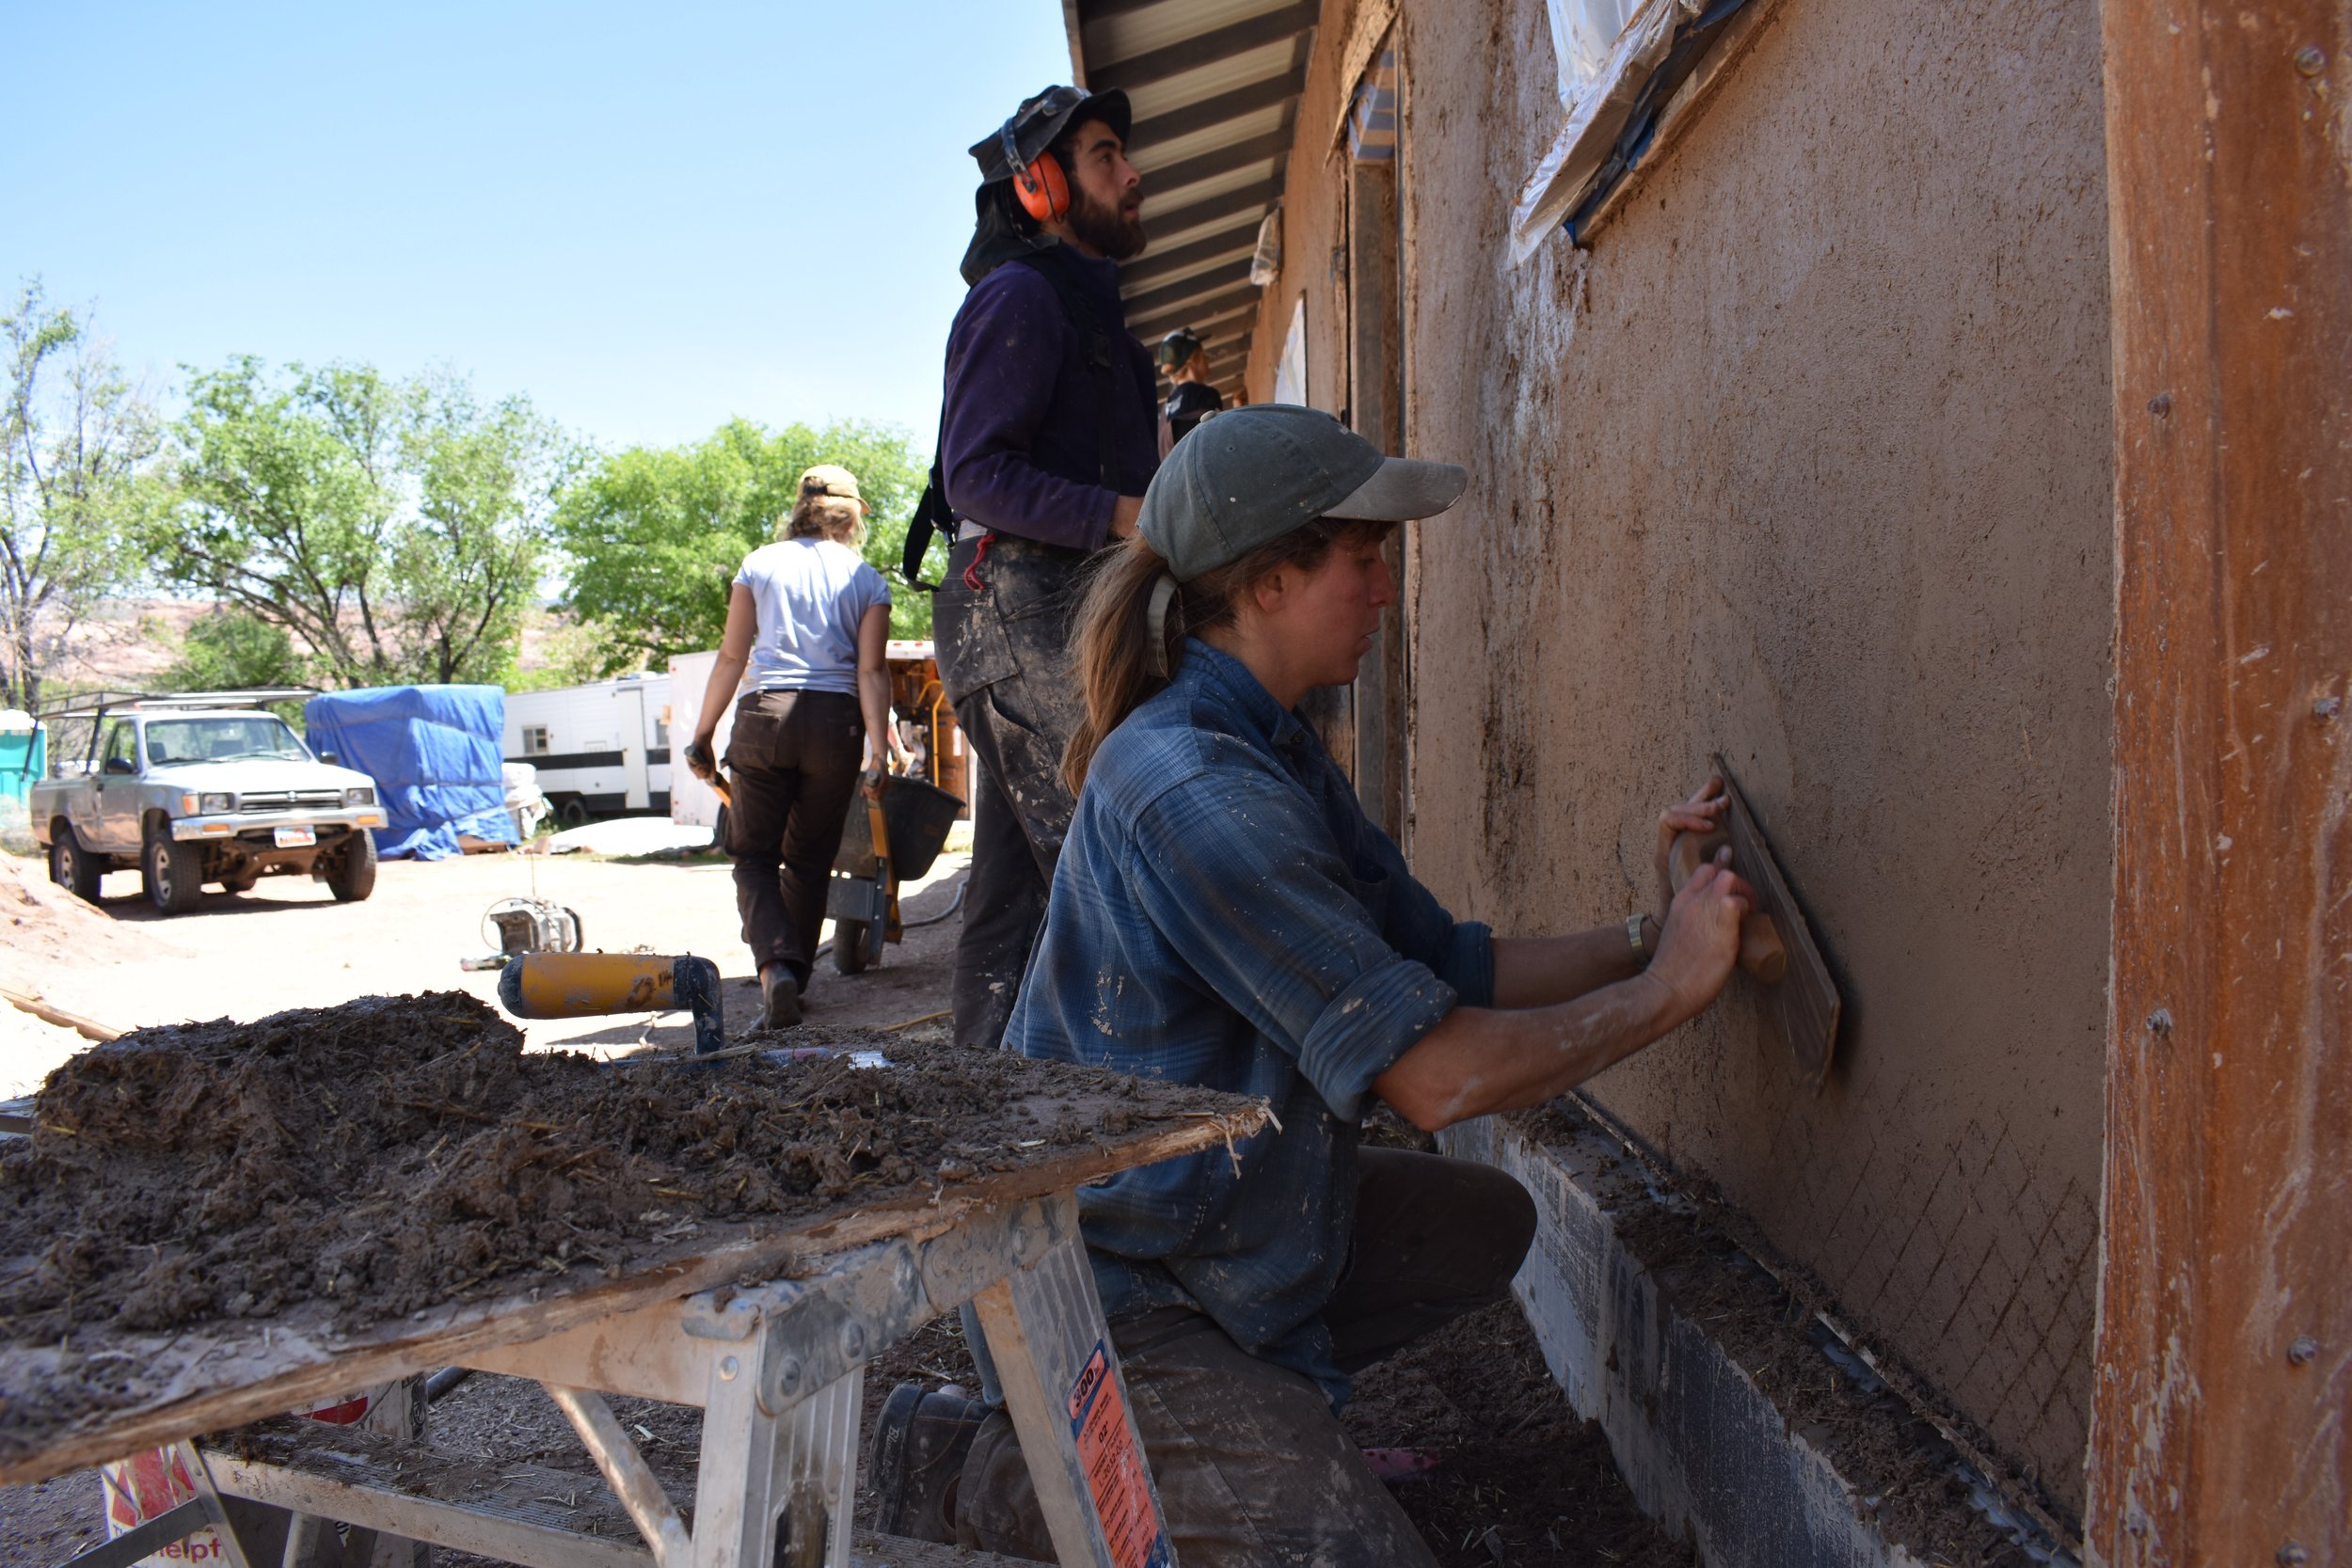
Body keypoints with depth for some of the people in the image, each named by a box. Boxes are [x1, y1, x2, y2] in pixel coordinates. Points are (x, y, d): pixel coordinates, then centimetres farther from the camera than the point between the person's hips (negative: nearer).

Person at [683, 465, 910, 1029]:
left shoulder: (759, 563, 9)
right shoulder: (867, 580, 8)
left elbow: (732, 658, 6)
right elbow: (871, 671, 0)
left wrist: (702, 736, 11)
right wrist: (877, 751, -2)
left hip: (765, 714, -1)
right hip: (836, 720, 1)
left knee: (753, 854, 6)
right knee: (810, 860, 13)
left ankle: (775, 964, -16)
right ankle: (794, 978, 16)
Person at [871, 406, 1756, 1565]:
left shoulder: (1278, 757, 6)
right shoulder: (1190, 794, -28)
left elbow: (1449, 969, 7)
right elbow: (1432, 1073, -27)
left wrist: (1649, 934, -2)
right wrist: (1666, 991, -15)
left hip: (1237, 1202, 10)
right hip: (1106, 1284, -10)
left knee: (1485, 1226, 18)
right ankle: (964, 1463, -2)